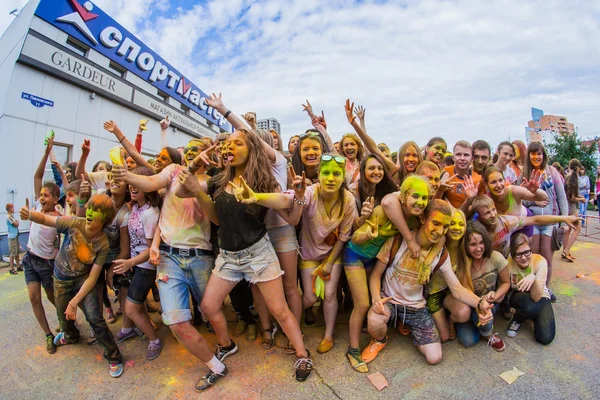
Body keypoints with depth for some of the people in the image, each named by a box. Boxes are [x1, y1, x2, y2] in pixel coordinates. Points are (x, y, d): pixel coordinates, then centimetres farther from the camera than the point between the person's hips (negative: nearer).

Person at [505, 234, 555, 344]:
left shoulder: (540, 261, -27)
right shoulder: (509, 263, -25)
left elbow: (536, 297, -31)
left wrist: (533, 278, -49)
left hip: (540, 297, 1)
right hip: (518, 297, -1)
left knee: (545, 337, -19)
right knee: (530, 306, -37)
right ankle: (518, 319, -2)